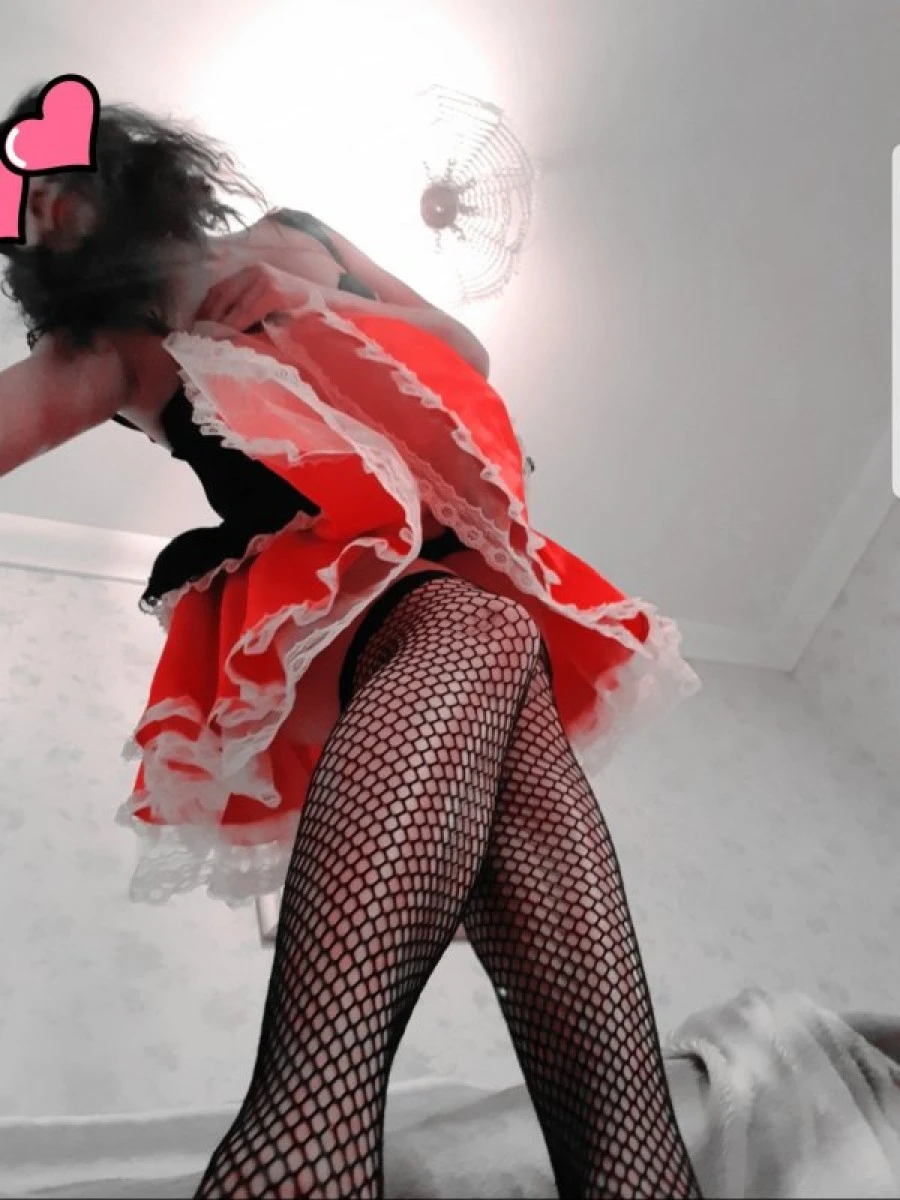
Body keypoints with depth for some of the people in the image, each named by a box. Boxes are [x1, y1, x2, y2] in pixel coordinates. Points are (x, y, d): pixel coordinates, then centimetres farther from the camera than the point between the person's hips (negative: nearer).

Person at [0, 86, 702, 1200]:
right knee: (487, 635, -38)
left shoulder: (289, 239, 28)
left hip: (473, 566, 2)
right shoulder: (110, 344, 22)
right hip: (359, 598, -2)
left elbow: (466, 355, 22)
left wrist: (319, 303, 9)